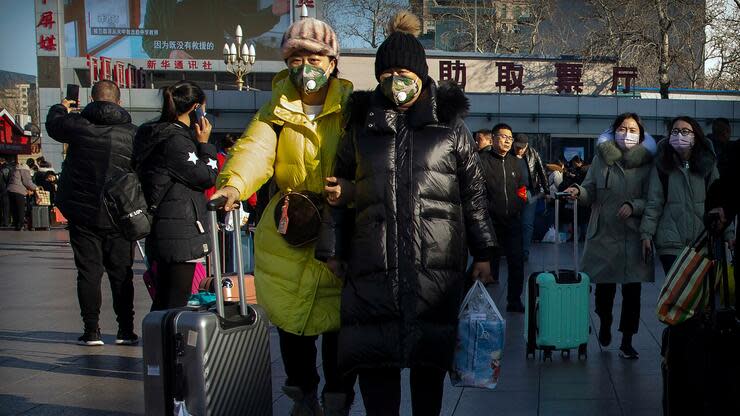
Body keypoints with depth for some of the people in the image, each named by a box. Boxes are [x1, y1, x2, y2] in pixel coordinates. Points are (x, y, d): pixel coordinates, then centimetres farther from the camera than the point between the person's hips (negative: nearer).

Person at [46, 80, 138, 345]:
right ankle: (126, 330, 12)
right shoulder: (131, 132, -4)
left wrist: (61, 107, 35)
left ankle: (92, 331, 8)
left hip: (83, 213, -1)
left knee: (89, 272, 6)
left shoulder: (79, 124, -7)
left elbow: (53, 123, 14)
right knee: (121, 273, 10)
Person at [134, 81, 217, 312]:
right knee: (176, 302, -6)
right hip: (180, 230, -10)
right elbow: (206, 177, -14)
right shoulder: (175, 140, -17)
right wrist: (204, 143, -4)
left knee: (163, 301, 17)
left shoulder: (157, 134, 13)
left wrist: (197, 141, 8)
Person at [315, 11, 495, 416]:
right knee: (373, 358, 0)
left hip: (436, 262, -1)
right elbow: (339, 191, 14)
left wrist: (482, 254, 6)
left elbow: (474, 192, 8)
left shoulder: (449, 124, 6)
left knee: (430, 356, 6)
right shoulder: (362, 124, 10)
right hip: (372, 263, 1)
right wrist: (331, 251, 10)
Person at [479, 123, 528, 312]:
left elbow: (521, 189, 22)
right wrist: (487, 212, -10)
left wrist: (518, 208, 11)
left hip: (513, 220, 5)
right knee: (491, 262, 4)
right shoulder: (483, 160, -6)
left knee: (517, 261, 4)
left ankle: (514, 300, 14)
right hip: (490, 221, -5)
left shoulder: (514, 162, 13)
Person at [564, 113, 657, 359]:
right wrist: (578, 191, -15)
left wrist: (633, 206, -19)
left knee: (632, 290, 2)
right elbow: (591, 192, 5)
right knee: (604, 285, 10)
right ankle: (605, 324, 40)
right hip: (604, 234, 1)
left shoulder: (647, 162, 0)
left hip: (634, 236, -1)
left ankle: (627, 342, 14)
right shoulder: (601, 158, 4)